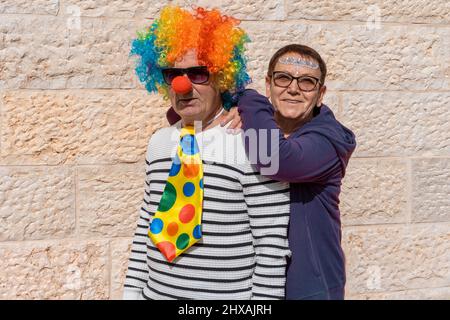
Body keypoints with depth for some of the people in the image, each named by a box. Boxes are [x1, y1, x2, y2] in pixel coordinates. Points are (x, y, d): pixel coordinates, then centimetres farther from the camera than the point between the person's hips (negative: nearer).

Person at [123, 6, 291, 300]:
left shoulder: (253, 144, -15)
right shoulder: (159, 143, 4)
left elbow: (272, 244, -14)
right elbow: (147, 225, 9)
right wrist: (132, 290, 7)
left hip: (228, 295, -5)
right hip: (156, 292, 5)